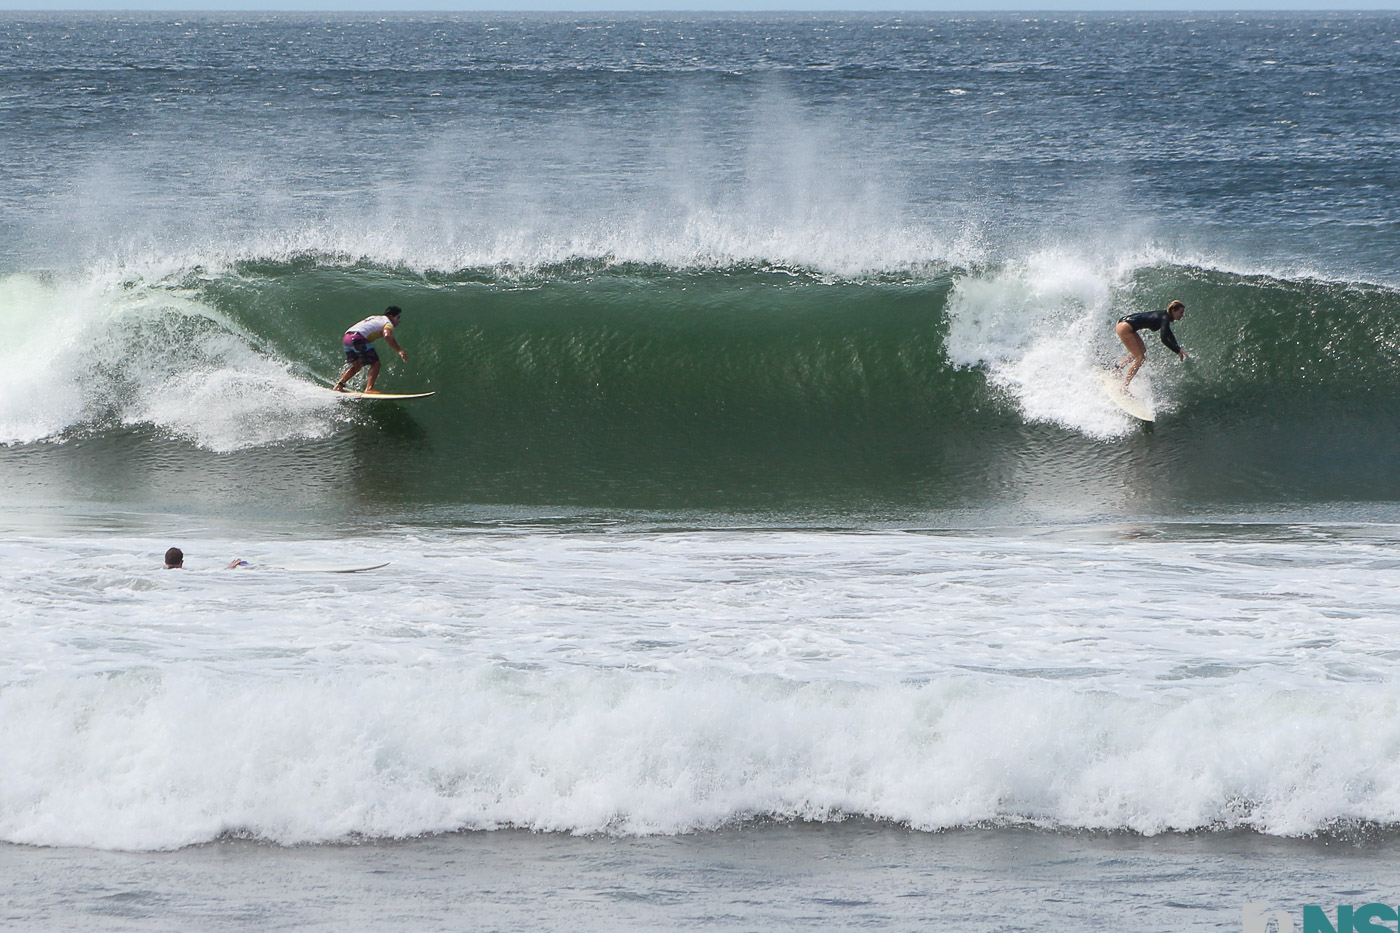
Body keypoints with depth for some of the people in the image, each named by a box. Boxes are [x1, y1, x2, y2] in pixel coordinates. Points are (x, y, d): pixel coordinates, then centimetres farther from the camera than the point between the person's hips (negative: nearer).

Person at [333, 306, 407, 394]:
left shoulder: (375, 318, 31)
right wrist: (399, 351, -24)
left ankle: (339, 385, 18)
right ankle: (369, 389, -20)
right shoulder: (388, 324, 3)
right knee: (375, 363, -7)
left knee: (357, 366, 24)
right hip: (358, 338, -9)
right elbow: (387, 336, -18)